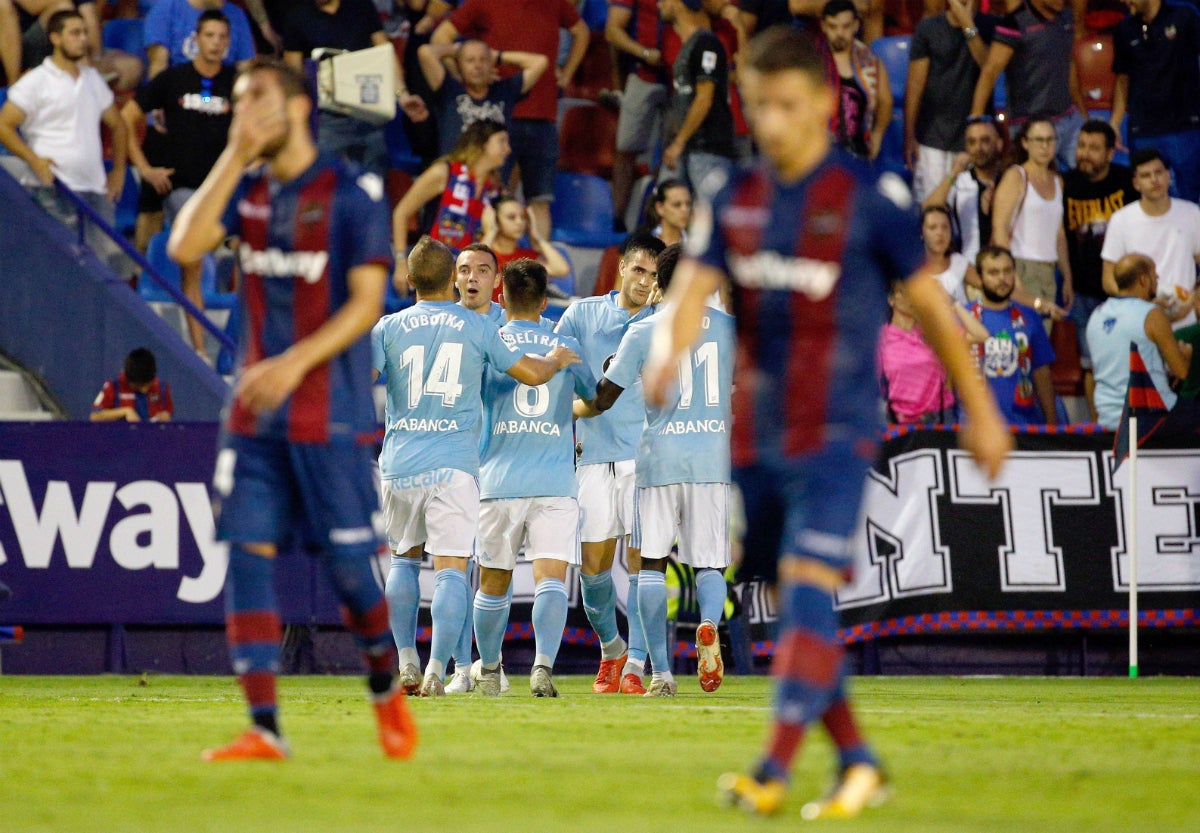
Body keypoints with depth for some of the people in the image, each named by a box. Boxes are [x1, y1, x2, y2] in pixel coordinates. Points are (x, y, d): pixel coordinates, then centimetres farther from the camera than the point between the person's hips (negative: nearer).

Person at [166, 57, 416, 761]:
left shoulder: (353, 192, -6)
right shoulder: (248, 189, 9)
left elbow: (367, 301, -11)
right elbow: (185, 246, -6)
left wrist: (295, 363, -21)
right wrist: (235, 157, -8)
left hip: (332, 413, -5)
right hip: (256, 411, 5)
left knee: (350, 562, -2)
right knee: (248, 552, -5)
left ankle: (387, 690, 24)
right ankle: (264, 729, -6)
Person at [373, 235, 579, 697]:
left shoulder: (389, 327, 2)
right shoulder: (478, 327, 2)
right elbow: (531, 373, 9)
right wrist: (556, 360, 31)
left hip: (399, 463, 2)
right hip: (453, 465, -2)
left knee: (404, 559, 19)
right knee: (451, 568, -4)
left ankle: (406, 662, 13)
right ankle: (437, 670, -15)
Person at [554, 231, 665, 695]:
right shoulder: (583, 314, 8)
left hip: (645, 456, -2)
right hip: (594, 453, 2)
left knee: (640, 559, -10)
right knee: (593, 564, 3)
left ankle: (635, 665, -7)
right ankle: (610, 649, 26)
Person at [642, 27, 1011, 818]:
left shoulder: (870, 197, -7)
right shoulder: (735, 200, 6)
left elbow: (929, 299, 1)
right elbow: (695, 286, -5)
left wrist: (980, 408, 7)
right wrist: (669, 353, -28)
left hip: (837, 432, -6)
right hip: (758, 432, 6)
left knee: (808, 587, -18)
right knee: (789, 603, 11)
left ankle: (773, 772, -24)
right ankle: (858, 762, 24)